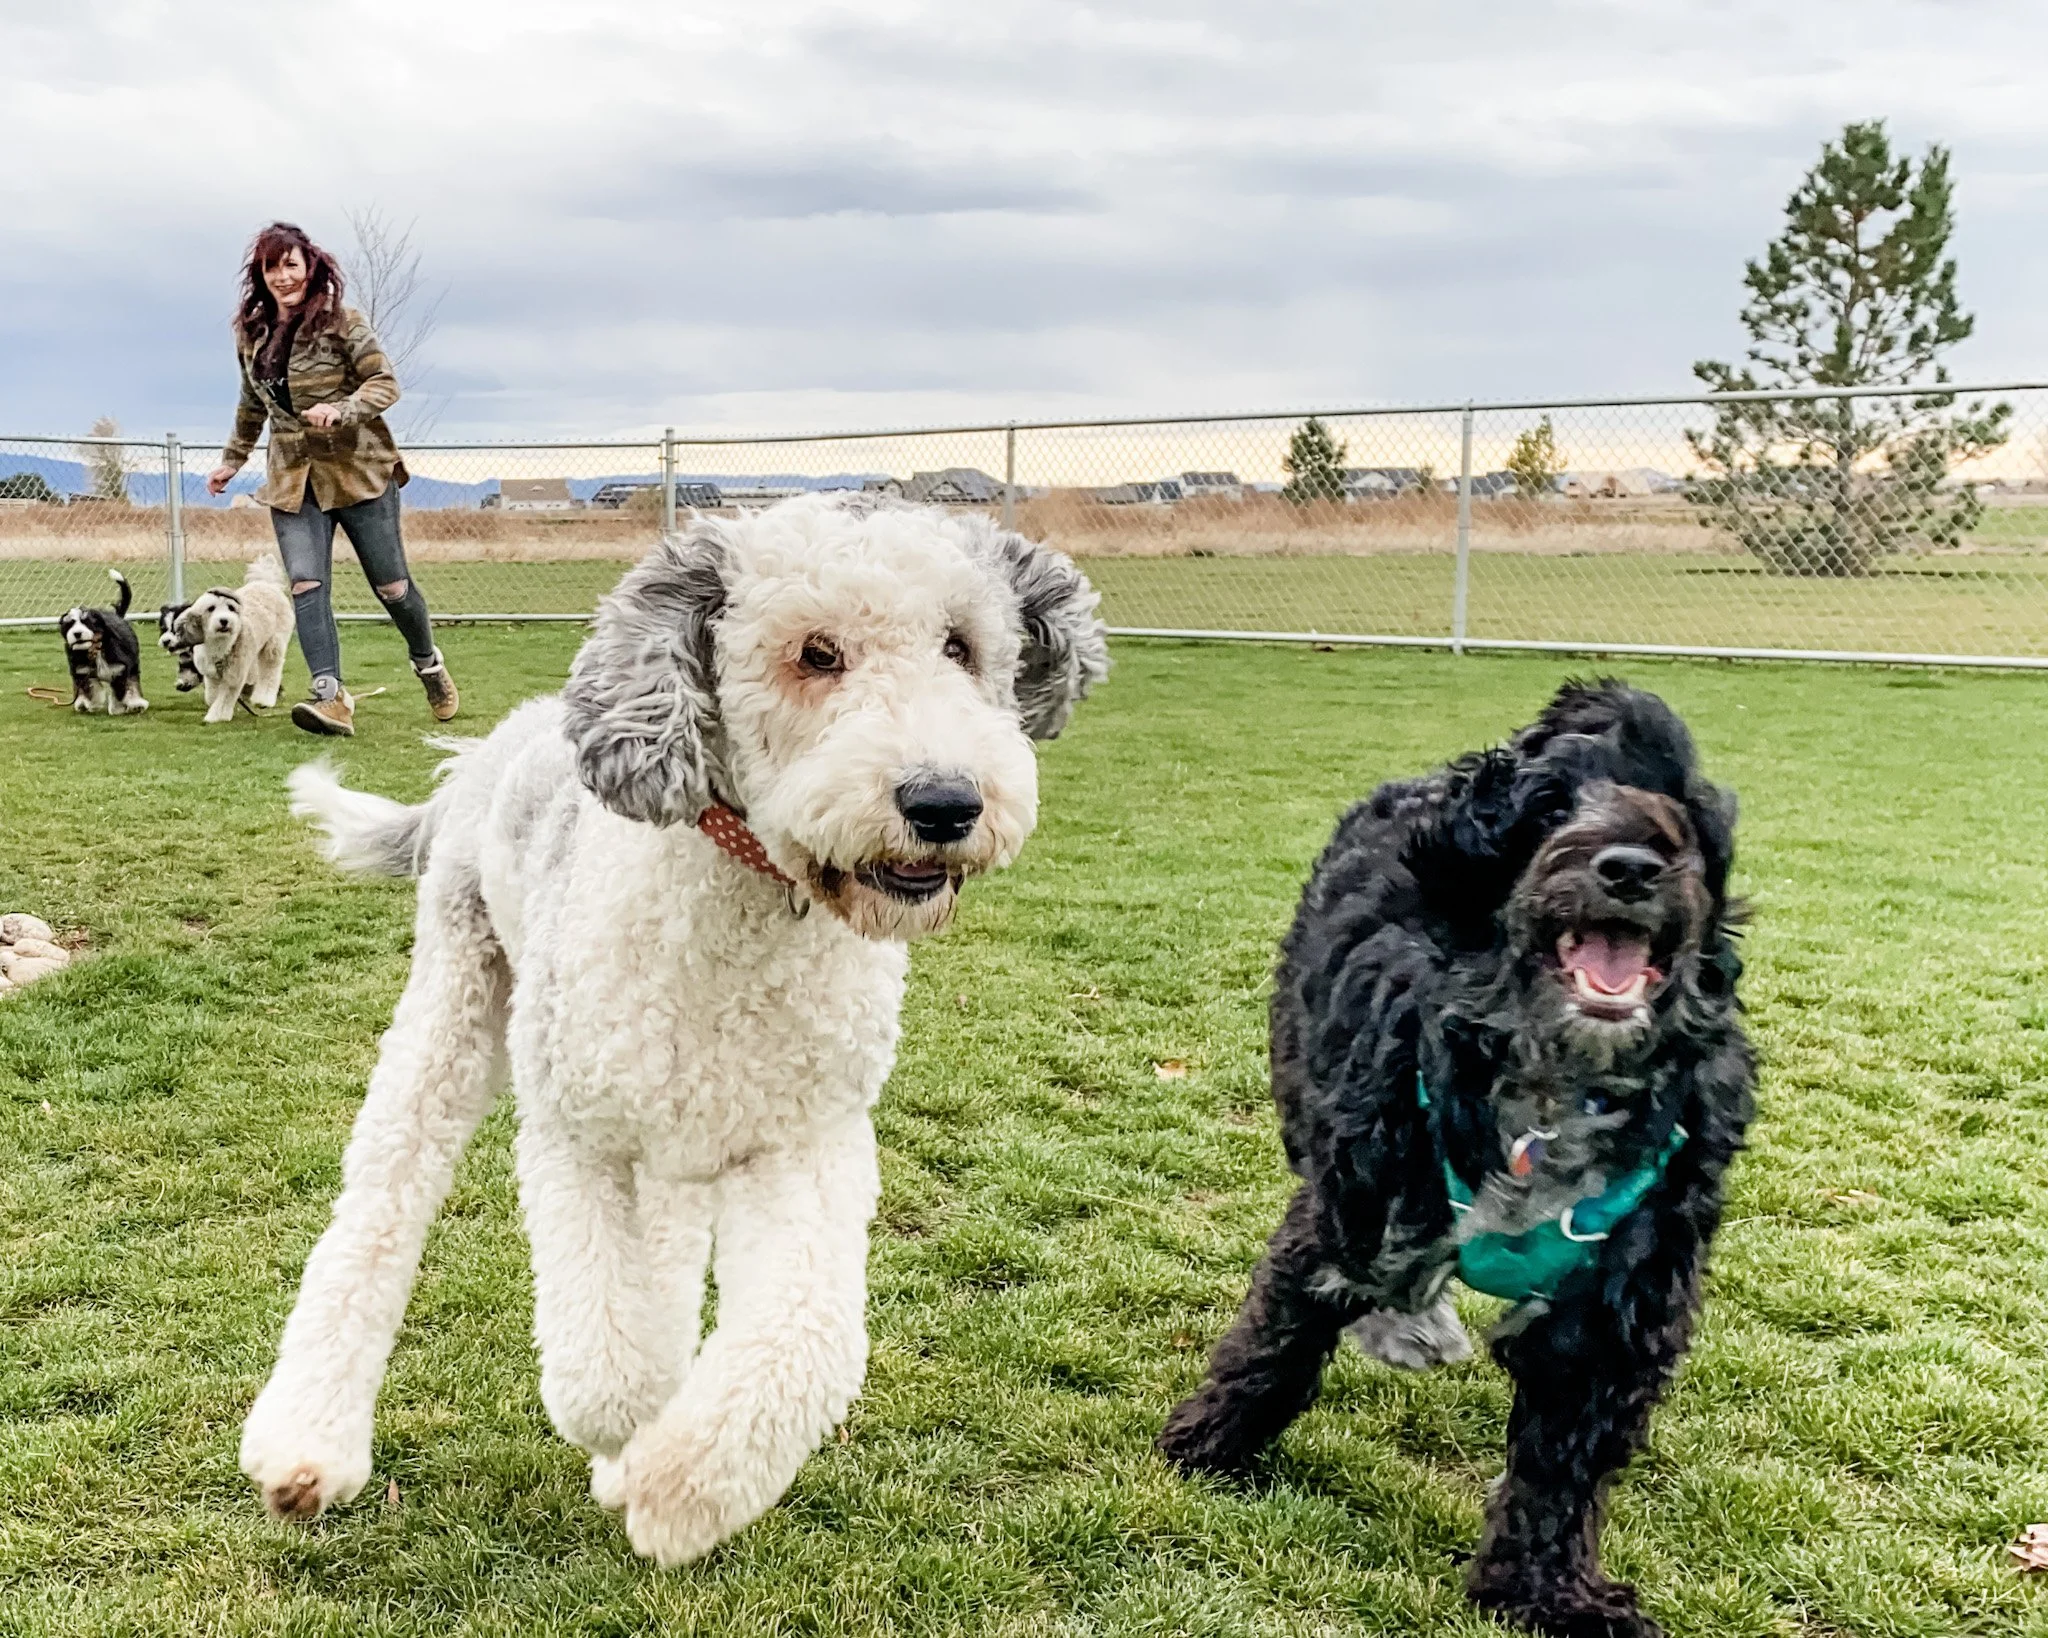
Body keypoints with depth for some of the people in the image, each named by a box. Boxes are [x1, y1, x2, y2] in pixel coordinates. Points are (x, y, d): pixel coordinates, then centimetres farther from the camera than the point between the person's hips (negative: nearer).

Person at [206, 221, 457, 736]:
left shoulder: (342, 323, -9)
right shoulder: (251, 331, 8)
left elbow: (385, 383, -10)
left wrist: (341, 410, -27)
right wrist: (232, 459, 29)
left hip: (358, 468, -4)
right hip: (293, 477, 4)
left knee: (390, 583, 3)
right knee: (306, 583, -13)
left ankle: (428, 664, 29)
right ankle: (331, 697, -18)